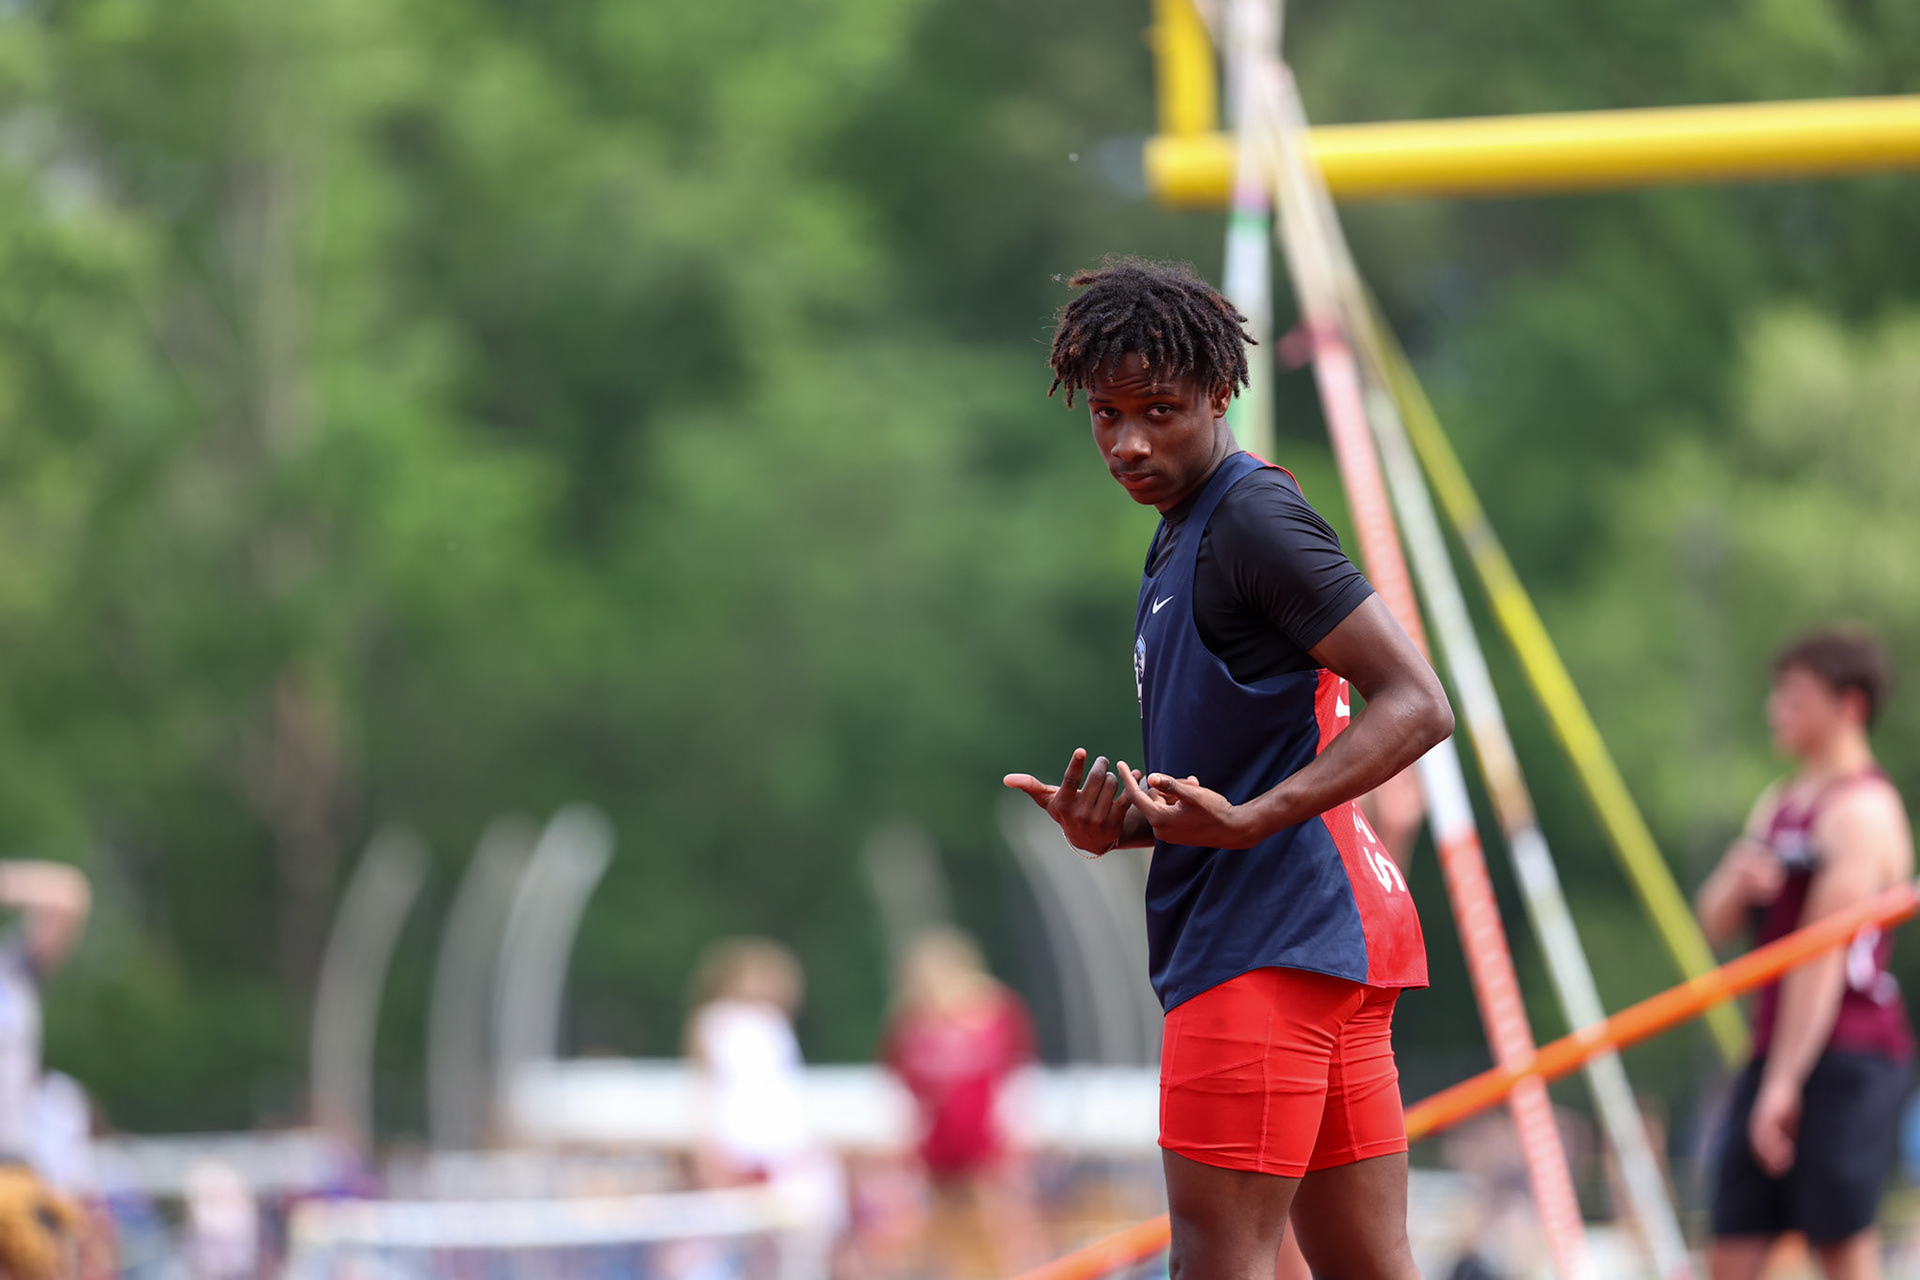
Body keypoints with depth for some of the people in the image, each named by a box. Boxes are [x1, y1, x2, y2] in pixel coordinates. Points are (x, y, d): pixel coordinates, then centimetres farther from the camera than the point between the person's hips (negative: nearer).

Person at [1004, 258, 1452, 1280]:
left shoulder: (1254, 516, -10)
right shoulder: (1179, 542, 21)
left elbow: (1416, 705, -17)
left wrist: (1247, 820, -27)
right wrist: (1119, 824, 6)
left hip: (1271, 945, -10)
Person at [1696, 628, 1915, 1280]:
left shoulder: (1863, 810, -9)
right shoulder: (1778, 804, 19)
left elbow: (1824, 953, -14)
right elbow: (1716, 924, 19)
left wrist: (1786, 1080, -18)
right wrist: (1738, 881, -5)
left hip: (1845, 1055, -9)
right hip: (1775, 1051, 9)